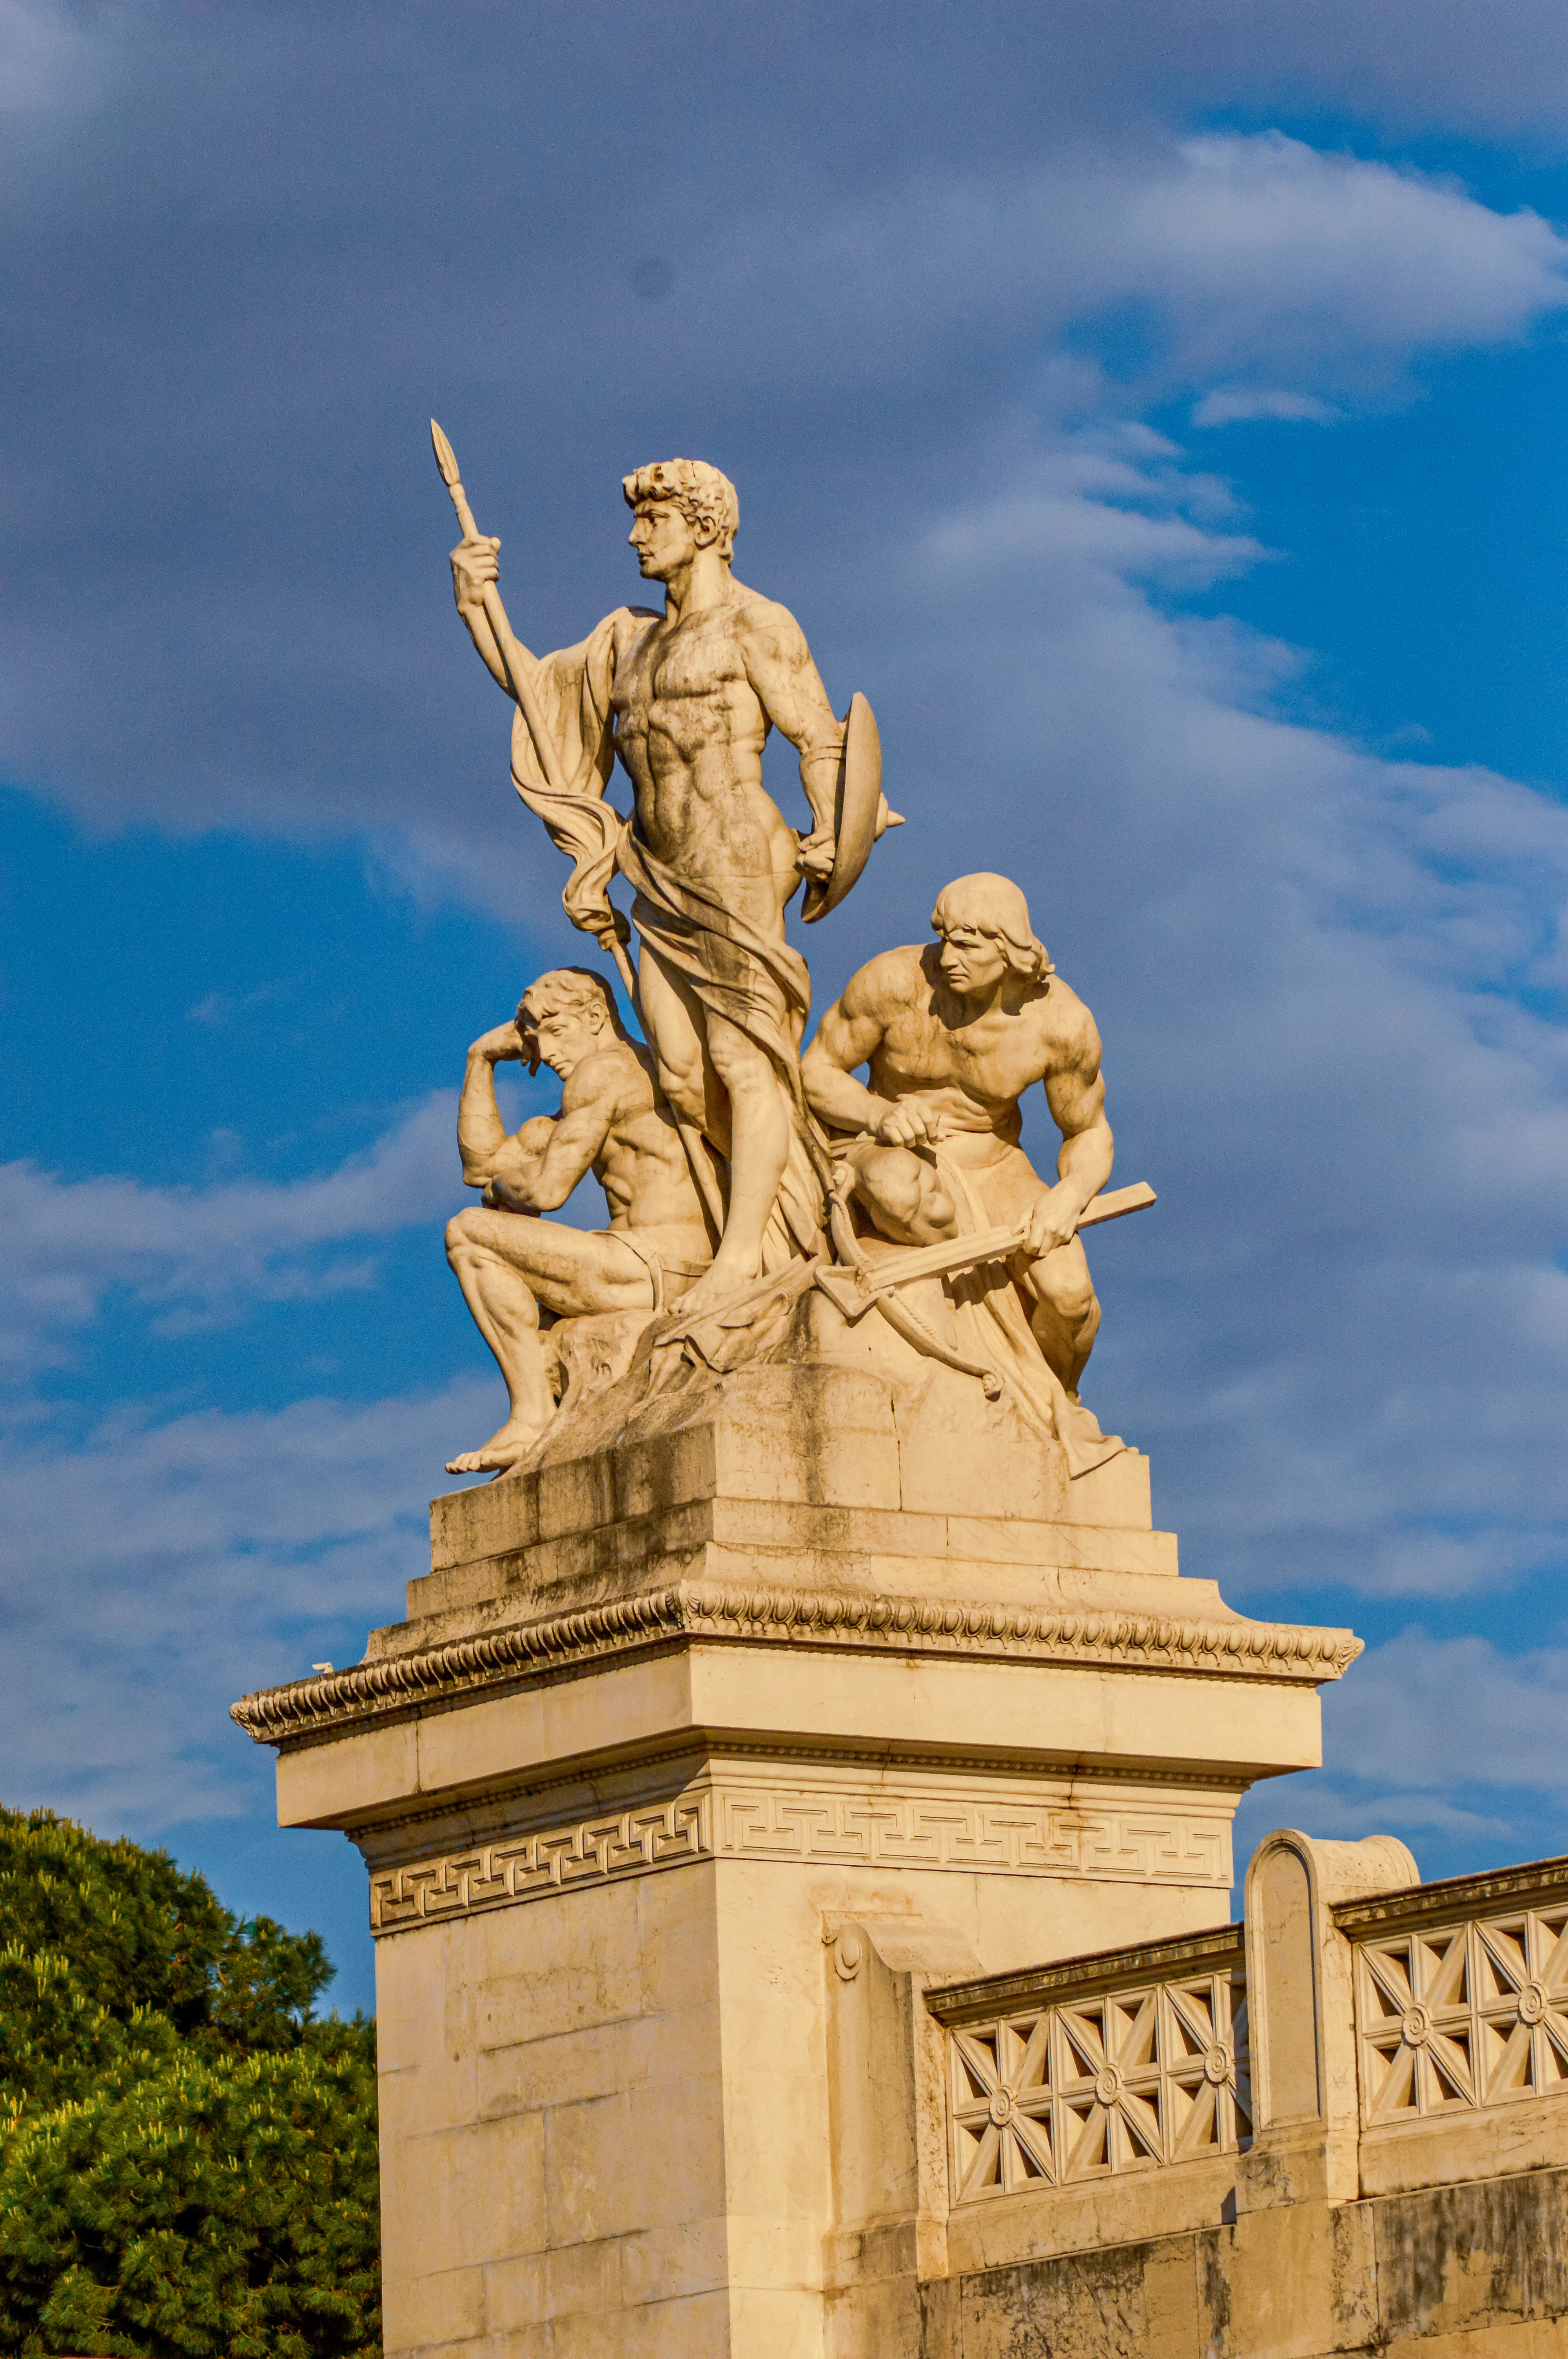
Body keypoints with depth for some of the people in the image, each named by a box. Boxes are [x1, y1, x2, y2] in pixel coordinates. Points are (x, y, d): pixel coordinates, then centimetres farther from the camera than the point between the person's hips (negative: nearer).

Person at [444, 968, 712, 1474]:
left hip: (656, 1271, -11)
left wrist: (501, 1184, 9)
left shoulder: (600, 1072, -7)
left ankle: (534, 1415, -12)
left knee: (468, 1234, -8)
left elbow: (546, 1190, -14)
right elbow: (482, 1166, 23)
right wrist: (481, 1061, 19)